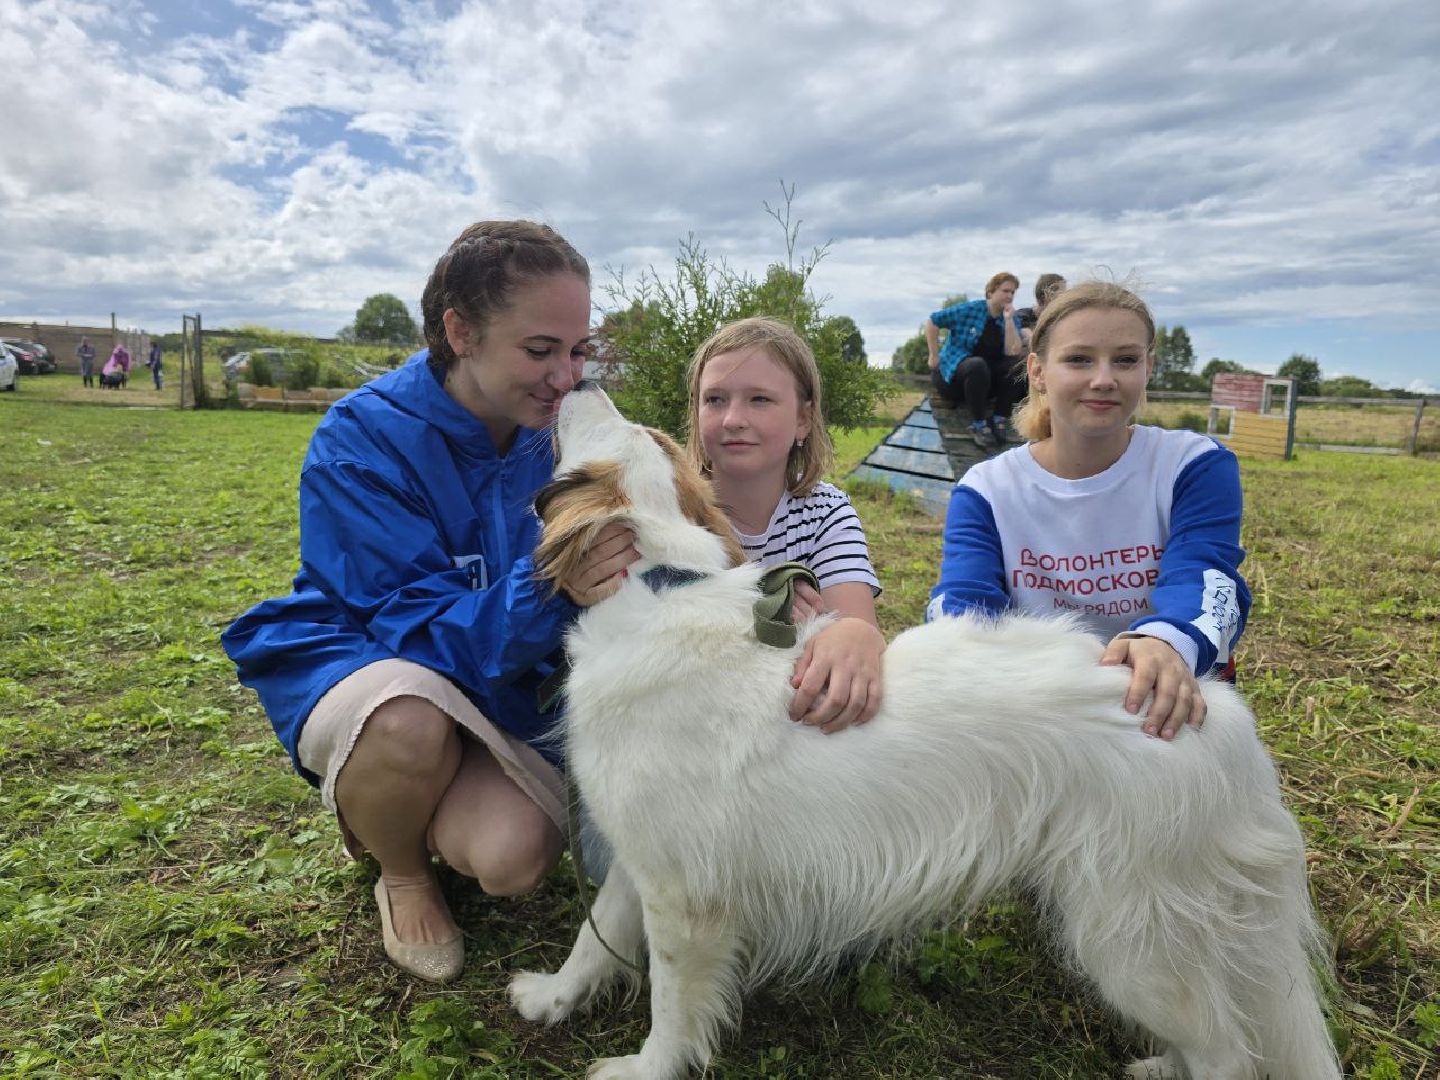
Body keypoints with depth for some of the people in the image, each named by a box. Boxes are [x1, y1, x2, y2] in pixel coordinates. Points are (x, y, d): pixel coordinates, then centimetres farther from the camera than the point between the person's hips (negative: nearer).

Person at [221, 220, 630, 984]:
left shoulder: (551, 434, -9)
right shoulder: (364, 439, -21)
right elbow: (419, 623, -24)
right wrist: (544, 587, -43)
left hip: (493, 684, 3)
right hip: (354, 659, -2)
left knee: (513, 859, -23)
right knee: (410, 715, -38)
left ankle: (425, 809, 15)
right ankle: (402, 876, -2)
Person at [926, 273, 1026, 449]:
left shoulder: (1012, 320, 5)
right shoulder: (969, 310, -6)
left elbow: (1013, 352, -11)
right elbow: (933, 321, -6)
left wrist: (1008, 319, -14)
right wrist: (934, 356, -8)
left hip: (988, 379, 4)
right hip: (954, 372, -4)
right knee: (977, 365, -37)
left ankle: (999, 420, -17)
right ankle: (978, 425, -29)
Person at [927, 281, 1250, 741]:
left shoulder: (1196, 467, -3)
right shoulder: (985, 491, -1)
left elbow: (1200, 577, -20)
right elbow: (963, 597, -16)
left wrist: (1166, 641, -45)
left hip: (1164, 708, 2)